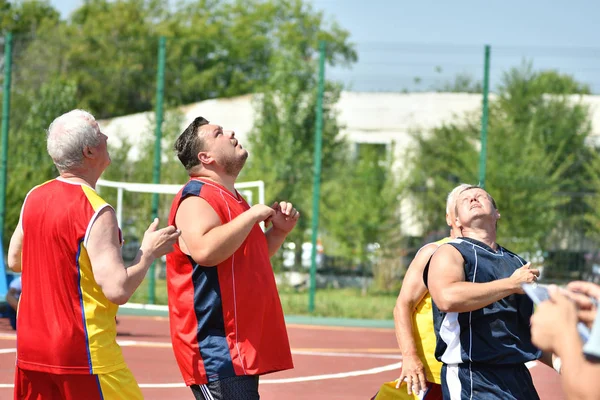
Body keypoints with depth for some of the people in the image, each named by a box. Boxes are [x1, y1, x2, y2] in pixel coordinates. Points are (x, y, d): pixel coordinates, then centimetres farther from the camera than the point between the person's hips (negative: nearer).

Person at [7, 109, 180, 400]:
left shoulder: (34, 198, 5)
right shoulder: (97, 212, -17)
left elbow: (15, 261, 20)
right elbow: (118, 290, -22)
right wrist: (149, 252, -7)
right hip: (83, 352, -7)